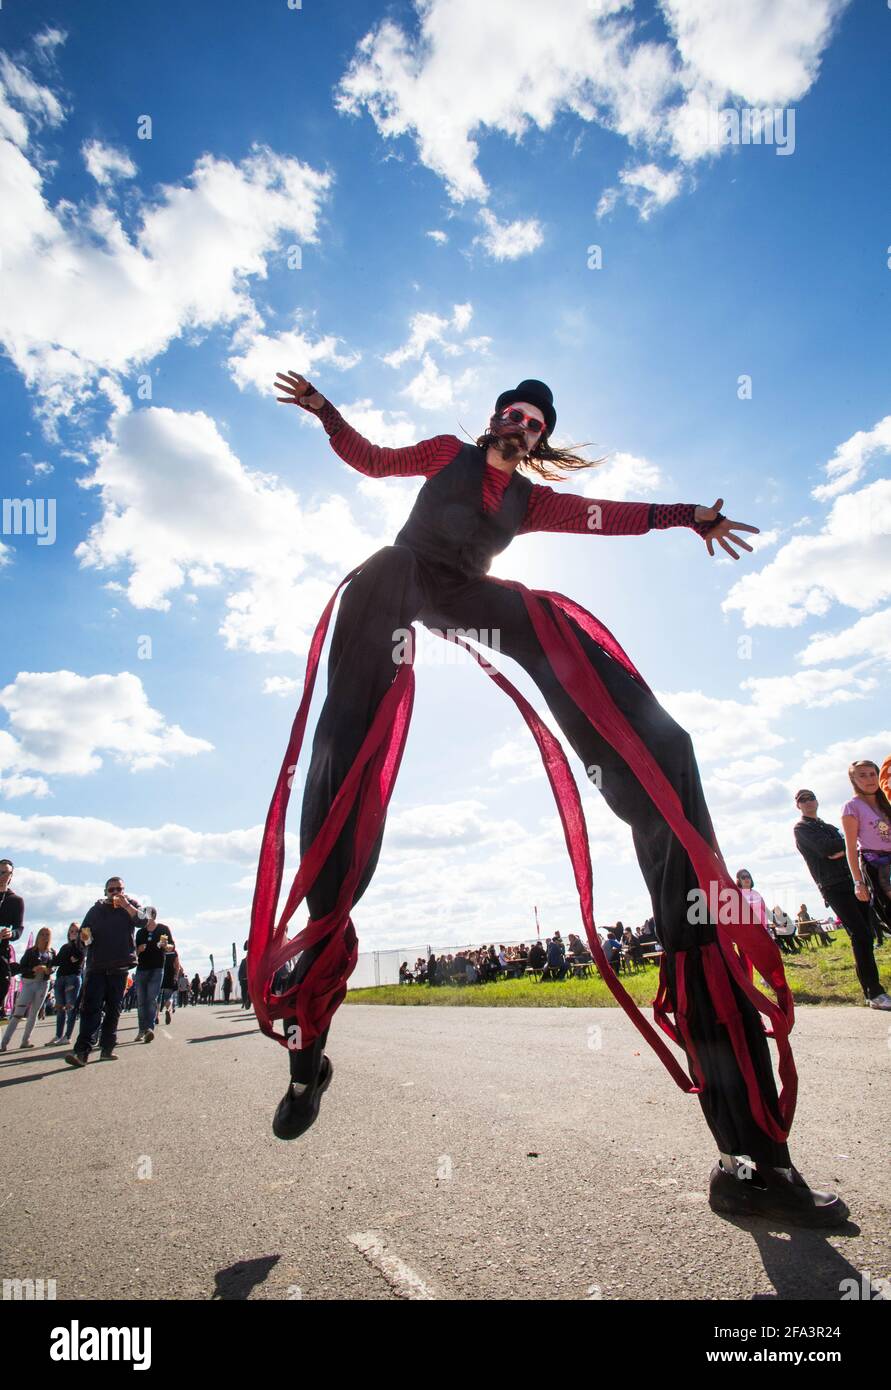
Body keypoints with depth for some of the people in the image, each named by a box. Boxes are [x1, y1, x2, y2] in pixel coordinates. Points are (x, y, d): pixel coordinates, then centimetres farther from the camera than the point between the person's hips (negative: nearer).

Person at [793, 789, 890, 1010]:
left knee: (865, 937, 4)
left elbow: (850, 847, 15)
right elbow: (826, 848, -11)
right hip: (834, 888, -7)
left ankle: (871, 991, 11)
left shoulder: (829, 827, 27)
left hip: (853, 884, 7)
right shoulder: (801, 829, 4)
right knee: (860, 936, -15)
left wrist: (841, 850, -5)